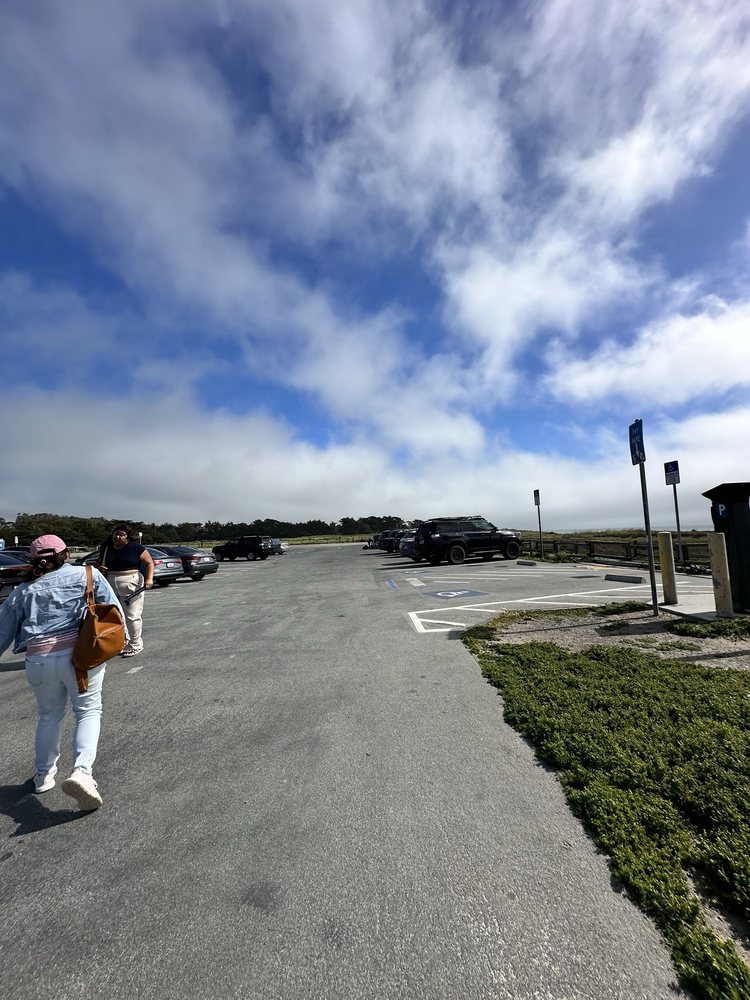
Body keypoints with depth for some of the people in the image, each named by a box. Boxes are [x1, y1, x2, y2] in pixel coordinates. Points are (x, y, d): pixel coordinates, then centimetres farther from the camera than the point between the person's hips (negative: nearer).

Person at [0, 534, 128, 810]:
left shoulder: (23, 591, 13)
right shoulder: (87, 575, 4)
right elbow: (113, 607, 0)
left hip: (39, 660, 3)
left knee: (49, 715, 25)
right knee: (88, 712, 10)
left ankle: (44, 774, 37)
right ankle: (81, 771, -7)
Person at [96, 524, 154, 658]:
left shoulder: (136, 548, -6)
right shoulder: (106, 549, 8)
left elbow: (149, 562, -6)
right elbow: (99, 563, 22)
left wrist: (149, 578, -19)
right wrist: (99, 568, -2)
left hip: (131, 585, -5)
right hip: (111, 586, 5)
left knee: (132, 616, -1)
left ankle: (136, 646, 10)